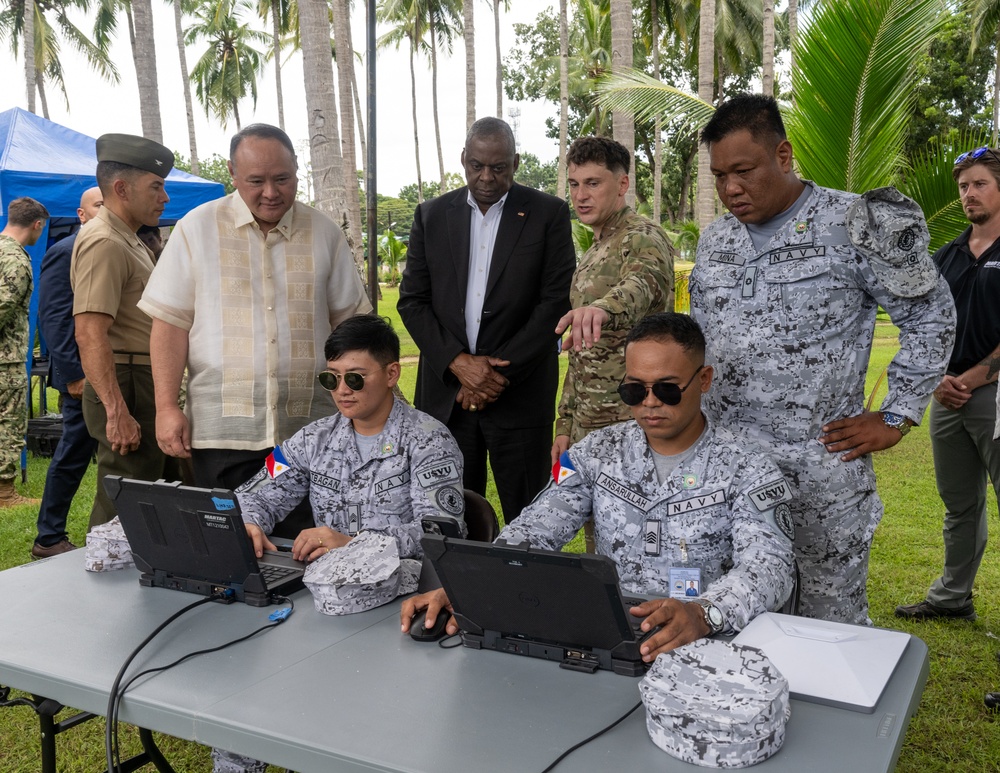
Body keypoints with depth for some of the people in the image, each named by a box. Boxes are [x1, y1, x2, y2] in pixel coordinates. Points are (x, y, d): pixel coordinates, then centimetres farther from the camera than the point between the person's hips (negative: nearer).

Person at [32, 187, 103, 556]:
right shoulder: (65, 252, -8)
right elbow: (52, 318, -13)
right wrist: (72, 375, -17)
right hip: (84, 376, -7)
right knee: (73, 456, 0)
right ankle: (49, 538, 14)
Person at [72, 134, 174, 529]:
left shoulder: (128, 240, 20)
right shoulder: (103, 242, -14)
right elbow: (90, 334, -23)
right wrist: (117, 412, -28)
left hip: (141, 384, 10)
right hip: (125, 386, -10)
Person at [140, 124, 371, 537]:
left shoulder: (324, 232, 8)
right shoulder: (197, 228, 4)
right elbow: (170, 323, 3)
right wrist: (166, 407, -4)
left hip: (310, 427, 1)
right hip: (223, 431, -1)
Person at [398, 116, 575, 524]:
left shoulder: (549, 213, 1)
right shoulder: (431, 214, 10)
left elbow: (556, 302, -5)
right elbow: (412, 300, 6)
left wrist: (501, 373, -10)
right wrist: (458, 362, -8)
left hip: (519, 394, -2)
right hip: (445, 393, 3)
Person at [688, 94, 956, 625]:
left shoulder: (855, 225, -7)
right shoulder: (715, 241, 11)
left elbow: (931, 316, 0)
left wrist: (896, 417, -2)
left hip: (823, 468, -5)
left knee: (831, 622, 6)